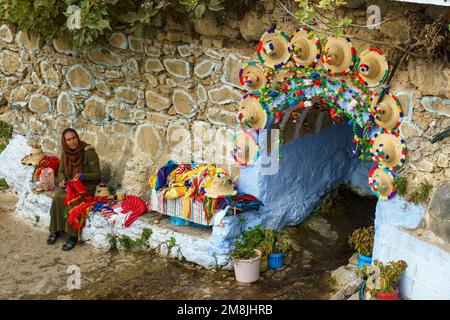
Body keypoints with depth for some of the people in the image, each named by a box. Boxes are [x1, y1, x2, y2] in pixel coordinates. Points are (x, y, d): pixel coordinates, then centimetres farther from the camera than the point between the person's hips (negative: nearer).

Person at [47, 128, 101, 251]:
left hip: (87, 186, -5)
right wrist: (62, 180, -8)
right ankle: (56, 230, -11)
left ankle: (73, 236, -25)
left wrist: (82, 176, -28)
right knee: (57, 197, -25)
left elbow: (96, 175, -11)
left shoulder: (89, 152, -15)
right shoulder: (65, 153, 1)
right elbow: (61, 171, 14)